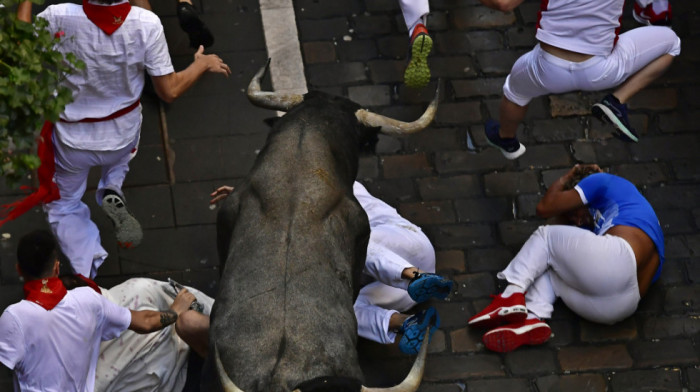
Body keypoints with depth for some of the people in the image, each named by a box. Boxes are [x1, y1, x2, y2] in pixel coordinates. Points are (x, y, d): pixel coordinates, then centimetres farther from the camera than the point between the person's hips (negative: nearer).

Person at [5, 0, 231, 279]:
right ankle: (112, 194, 12)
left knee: (64, 205, 23)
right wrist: (203, 64, 2)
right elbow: (169, 91, -16)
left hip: (72, 139, -1)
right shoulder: (147, 24, -27)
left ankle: (87, 272, 7)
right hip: (124, 134, 2)